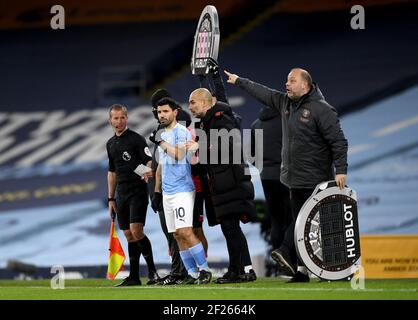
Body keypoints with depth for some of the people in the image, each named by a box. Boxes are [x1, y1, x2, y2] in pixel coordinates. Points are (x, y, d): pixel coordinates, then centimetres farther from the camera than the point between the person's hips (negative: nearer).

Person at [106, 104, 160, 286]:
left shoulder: (136, 139, -5)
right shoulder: (111, 144, 15)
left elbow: (149, 162, -11)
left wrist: (147, 172, -34)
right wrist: (111, 198, 19)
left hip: (138, 191, -6)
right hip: (122, 194, 6)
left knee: (136, 231, -18)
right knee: (129, 235, 6)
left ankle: (152, 271, -10)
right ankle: (133, 277, 8)